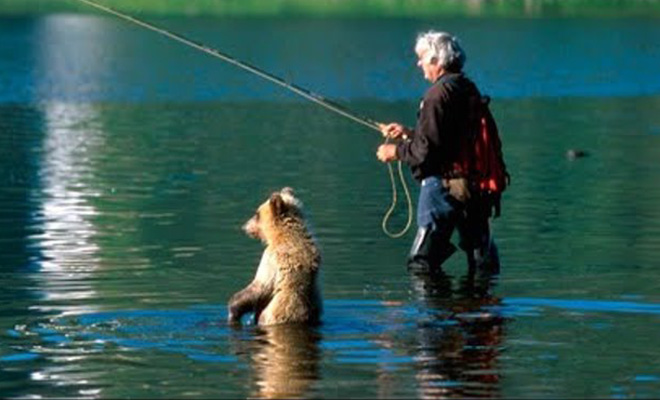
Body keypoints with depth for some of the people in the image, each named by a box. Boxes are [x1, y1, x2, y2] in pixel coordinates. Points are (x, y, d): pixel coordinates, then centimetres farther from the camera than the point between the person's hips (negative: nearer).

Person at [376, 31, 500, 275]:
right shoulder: (469, 90, 13)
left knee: (422, 264, -6)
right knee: (484, 262, 12)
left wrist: (396, 151, -1)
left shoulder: (438, 94, -14)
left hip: (444, 183, -9)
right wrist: (408, 133, 27)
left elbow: (427, 150, -18)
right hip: (477, 186, 9)